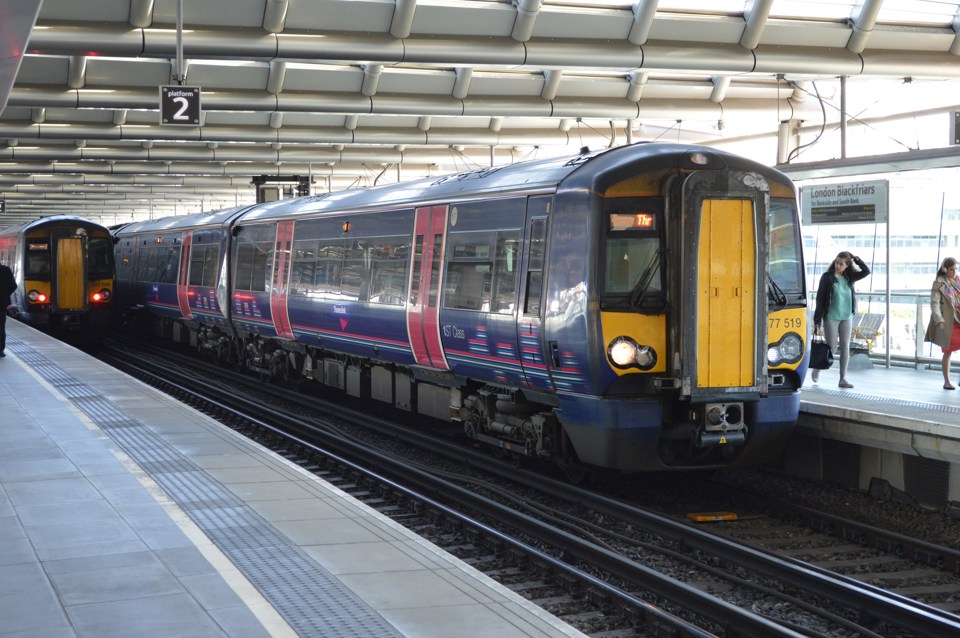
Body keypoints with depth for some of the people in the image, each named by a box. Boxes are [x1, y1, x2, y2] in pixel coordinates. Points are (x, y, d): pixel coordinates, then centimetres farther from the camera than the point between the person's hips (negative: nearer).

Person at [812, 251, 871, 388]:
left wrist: (855, 258, -3)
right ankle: (817, 368, 23)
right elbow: (820, 298, -8)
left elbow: (866, 271, 3)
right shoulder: (827, 277, -7)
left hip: (846, 318, 4)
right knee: (831, 347, -2)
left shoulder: (849, 278, 6)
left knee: (845, 347, 2)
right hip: (831, 318, -4)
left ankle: (843, 378, 7)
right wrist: (817, 320, -12)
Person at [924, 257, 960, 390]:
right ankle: (946, 381, 11)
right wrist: (939, 320, -23)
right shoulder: (939, 284, -6)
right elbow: (934, 304, -12)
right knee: (948, 352, 2)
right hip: (947, 322, -4)